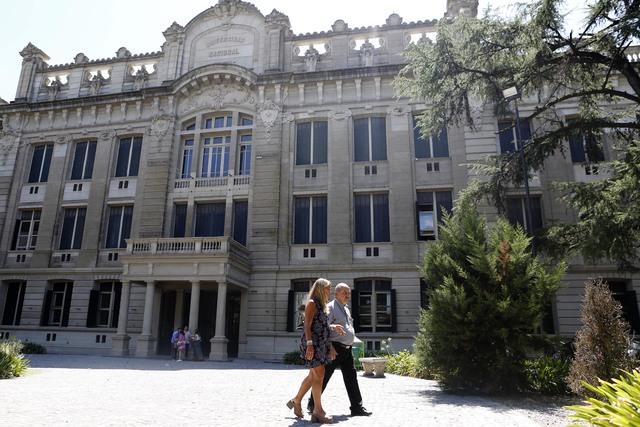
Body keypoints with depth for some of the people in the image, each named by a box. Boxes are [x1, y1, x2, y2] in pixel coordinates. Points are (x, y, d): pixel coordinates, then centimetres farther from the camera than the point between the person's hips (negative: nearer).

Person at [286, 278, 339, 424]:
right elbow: (307, 325, -16)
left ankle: (296, 401, 27)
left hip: (321, 344, 9)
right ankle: (318, 410, -3)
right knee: (319, 374, -10)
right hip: (312, 343, -9)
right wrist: (309, 344, -23)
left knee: (313, 375, 13)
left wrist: (330, 347, 18)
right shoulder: (312, 303, -8)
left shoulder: (322, 305, 18)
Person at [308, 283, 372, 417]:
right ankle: (312, 404, 17)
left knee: (351, 378, 6)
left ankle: (357, 407, 11)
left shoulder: (346, 309, 18)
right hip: (335, 349, -8)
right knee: (324, 377, 2)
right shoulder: (330, 307, -10)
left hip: (347, 349, 8)